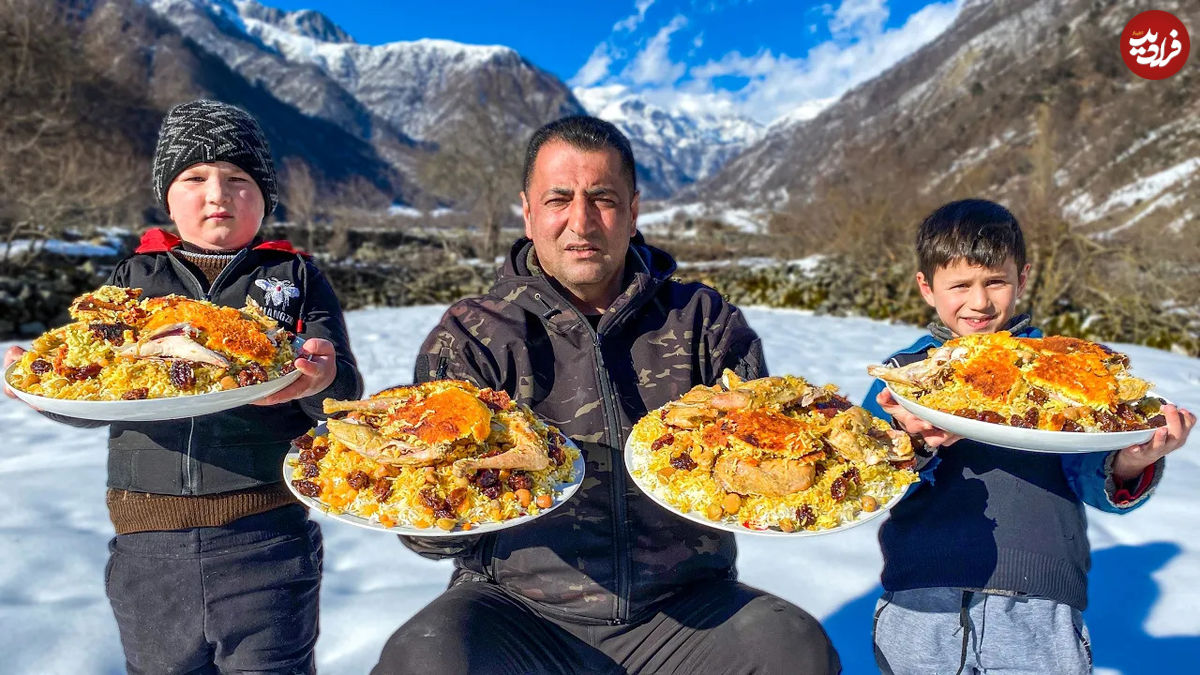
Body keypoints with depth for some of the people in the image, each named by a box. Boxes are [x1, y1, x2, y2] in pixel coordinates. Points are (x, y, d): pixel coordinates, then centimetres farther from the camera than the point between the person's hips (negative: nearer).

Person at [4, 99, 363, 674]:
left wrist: (320, 380, -26)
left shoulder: (295, 275, 6)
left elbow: (346, 395, -3)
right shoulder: (134, 276, 12)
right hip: (147, 541, 3)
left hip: (267, 537, -2)